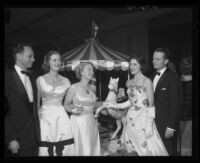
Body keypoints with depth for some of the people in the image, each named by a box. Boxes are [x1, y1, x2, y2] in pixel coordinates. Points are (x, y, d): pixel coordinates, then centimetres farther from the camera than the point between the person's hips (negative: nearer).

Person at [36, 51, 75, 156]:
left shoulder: (65, 81, 7)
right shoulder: (40, 79, 2)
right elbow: (36, 102, 3)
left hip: (61, 117, 2)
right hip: (45, 116, -1)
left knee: (63, 149, -1)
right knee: (46, 149, 0)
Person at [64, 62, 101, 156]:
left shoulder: (91, 88, 6)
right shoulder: (74, 87, -8)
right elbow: (66, 105, -2)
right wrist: (73, 110, -19)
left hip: (91, 122, 5)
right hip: (78, 122, -5)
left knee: (93, 147, 10)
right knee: (82, 148, 1)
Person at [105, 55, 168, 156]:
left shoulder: (146, 81, -8)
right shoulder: (129, 82, 10)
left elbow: (151, 105, -10)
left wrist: (149, 124, -15)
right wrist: (114, 106, 10)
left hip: (143, 119, -6)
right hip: (131, 119, 6)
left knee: (147, 149, -4)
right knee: (131, 150, 9)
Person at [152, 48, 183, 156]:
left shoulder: (173, 77, -10)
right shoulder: (153, 77, 11)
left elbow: (175, 103, -14)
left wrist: (171, 126, -17)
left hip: (166, 124, -6)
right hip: (154, 122, 6)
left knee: (168, 152, 5)